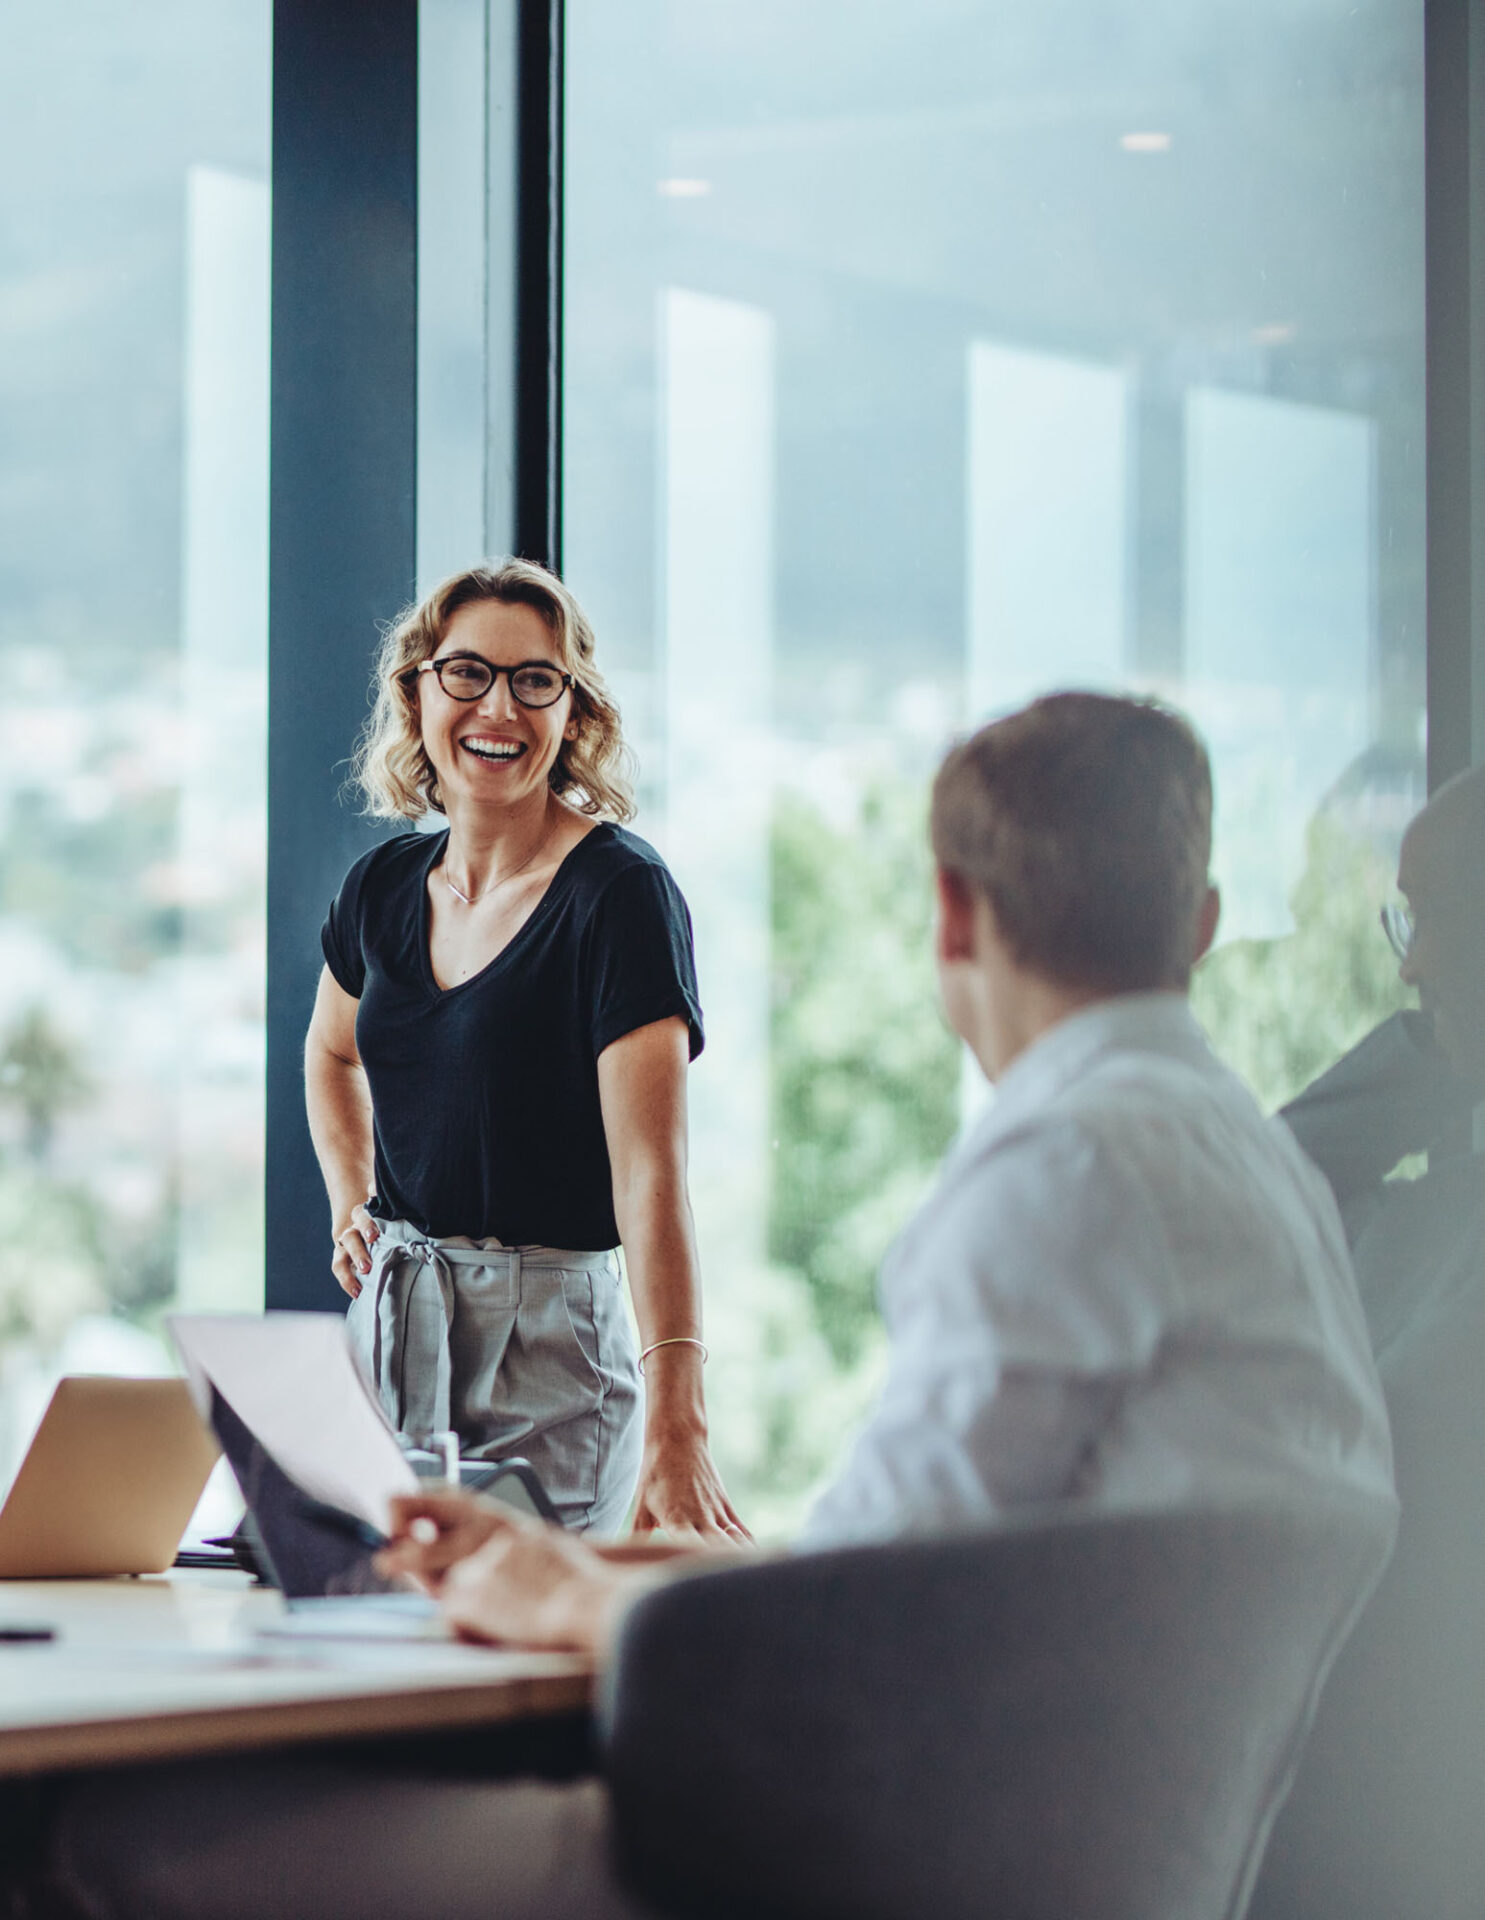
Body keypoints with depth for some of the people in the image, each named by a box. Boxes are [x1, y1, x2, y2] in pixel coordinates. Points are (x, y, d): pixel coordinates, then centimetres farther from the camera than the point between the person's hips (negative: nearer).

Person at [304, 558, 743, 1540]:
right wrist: (351, 1208, 12)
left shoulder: (620, 892, -13)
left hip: (549, 1346, -6)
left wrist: (674, 1428, -33)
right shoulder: (386, 886, 6)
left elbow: (650, 1172, -23)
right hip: (388, 1326, 6)